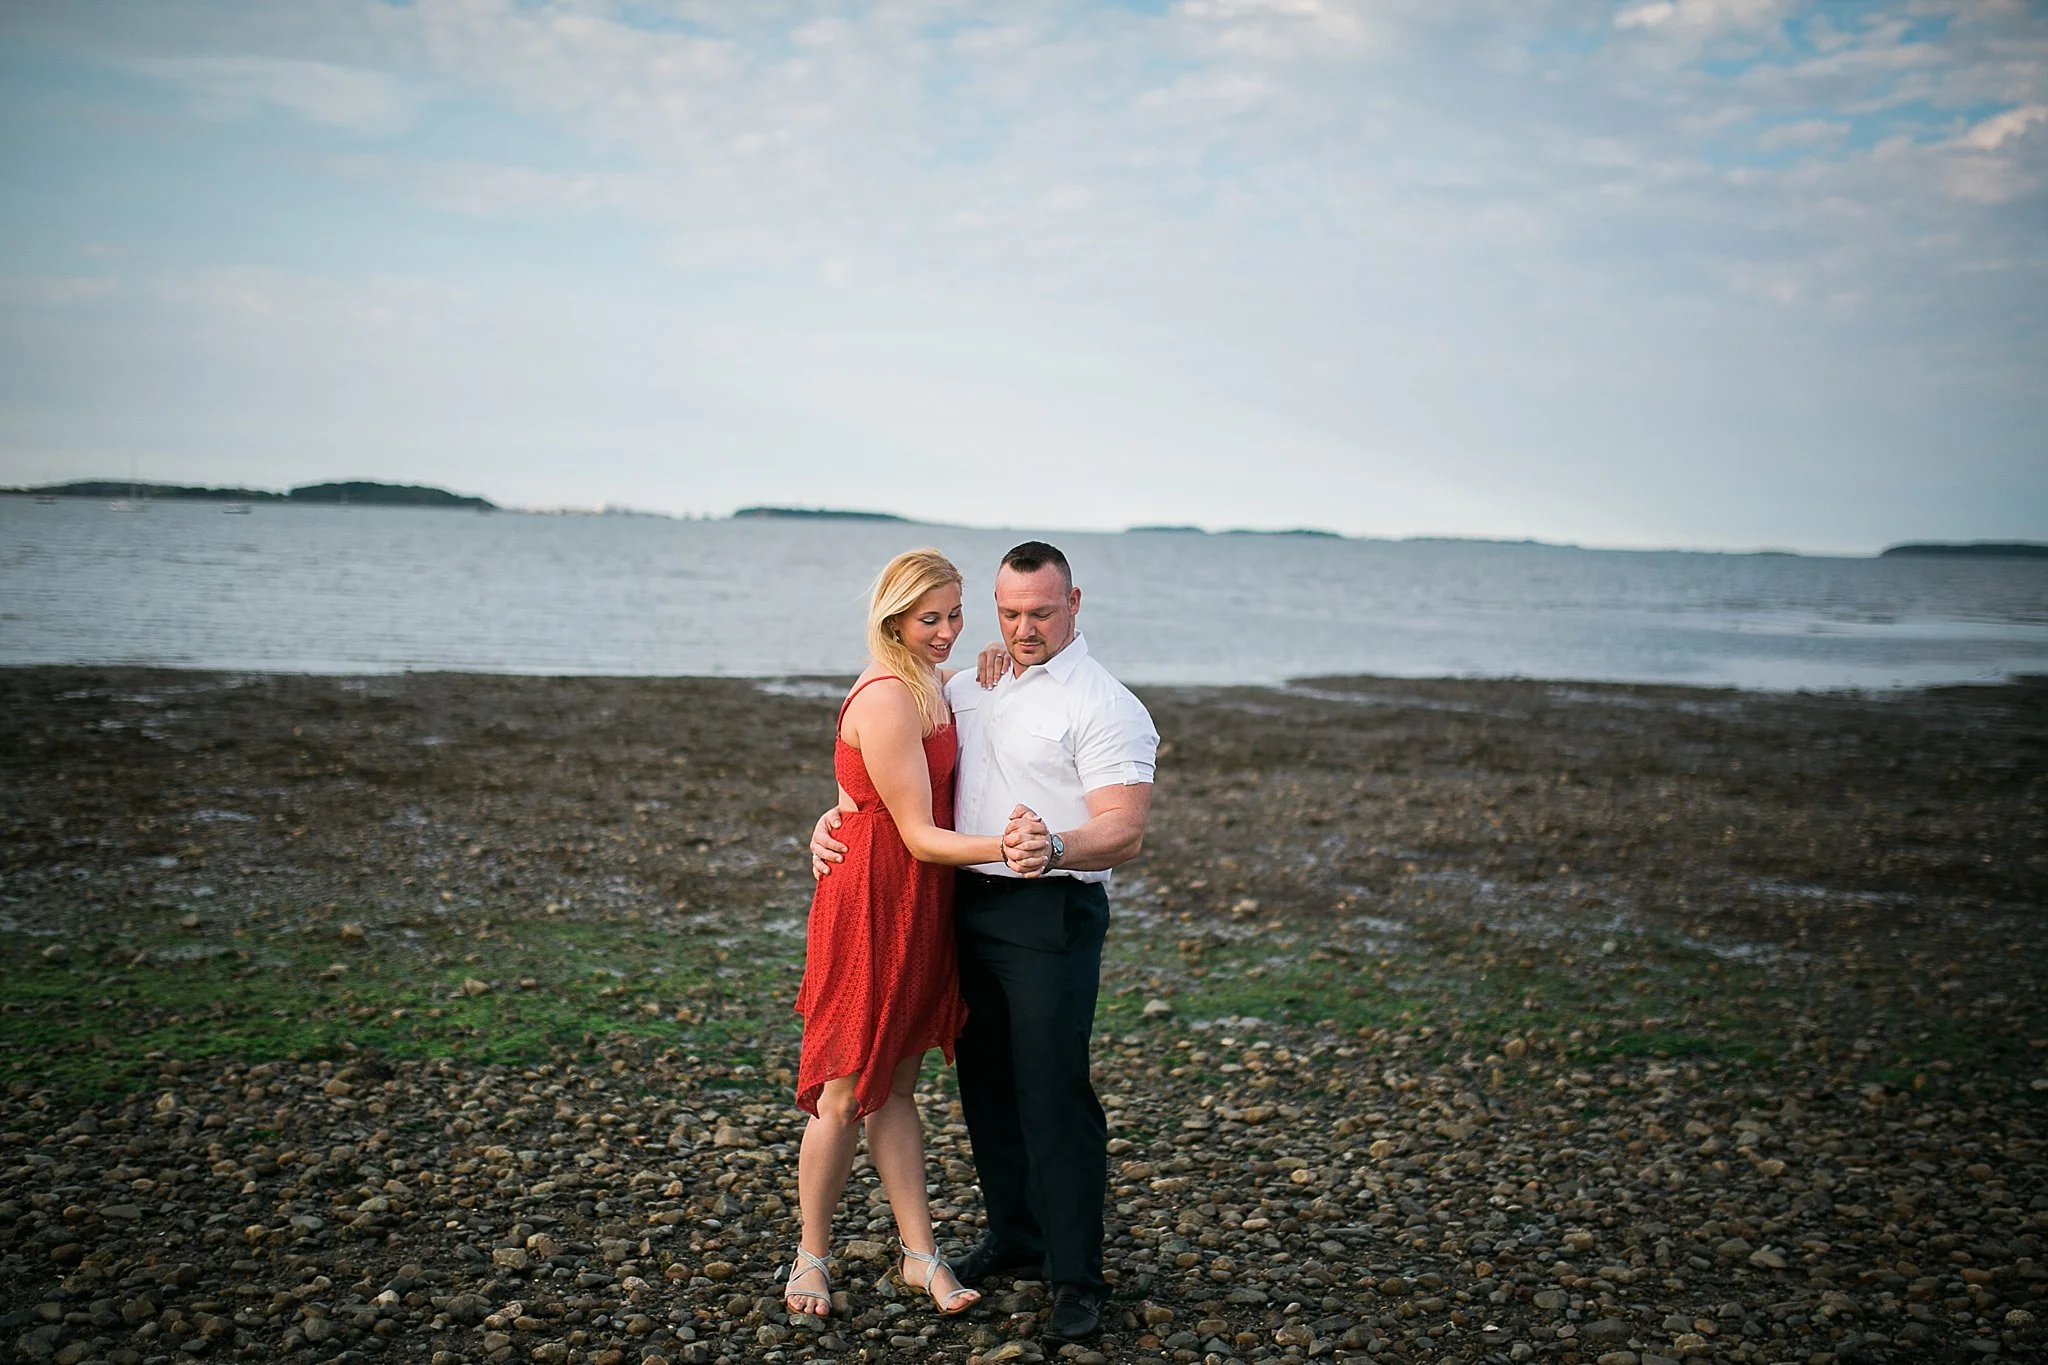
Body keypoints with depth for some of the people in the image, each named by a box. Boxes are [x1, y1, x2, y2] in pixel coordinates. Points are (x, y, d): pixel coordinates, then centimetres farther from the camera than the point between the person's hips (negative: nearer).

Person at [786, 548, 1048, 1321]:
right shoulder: (886, 701, -20)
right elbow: (919, 835, -21)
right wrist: (1001, 847, -35)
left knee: (896, 1084, 14)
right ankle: (811, 1257, 17)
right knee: (846, 1090, 2)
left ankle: (919, 1255, 19)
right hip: (872, 905, -9)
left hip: (919, 908, 9)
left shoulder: (929, 686, 10)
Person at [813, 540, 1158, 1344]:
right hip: (969, 908, 7)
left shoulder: (1105, 706, -9)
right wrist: (834, 818, 5)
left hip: (1051, 916, -7)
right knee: (985, 1083, 15)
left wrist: (1055, 848, -39)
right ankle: (1013, 1235, 31)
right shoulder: (970, 689, 14)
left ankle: (1077, 1278, 4)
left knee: (1054, 1093, -6)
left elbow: (1124, 832, -19)